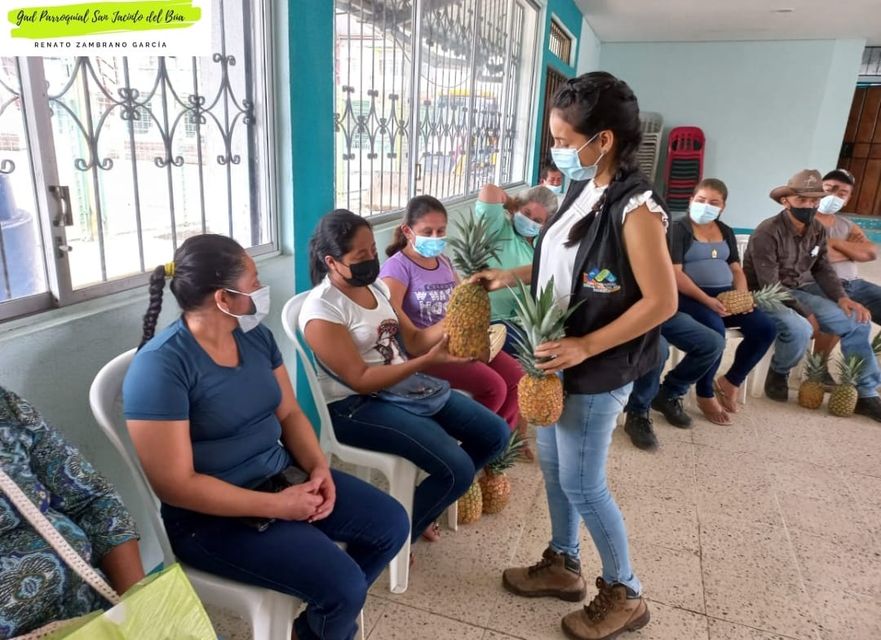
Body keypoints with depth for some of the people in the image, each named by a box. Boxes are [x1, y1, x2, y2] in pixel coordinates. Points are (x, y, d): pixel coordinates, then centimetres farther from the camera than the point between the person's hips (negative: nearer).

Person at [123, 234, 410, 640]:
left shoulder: (255, 335, 1)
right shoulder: (161, 366, -21)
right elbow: (176, 484, -23)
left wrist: (318, 467, -10)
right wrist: (277, 506, -21)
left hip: (285, 477, 8)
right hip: (212, 516, -7)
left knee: (391, 524, 3)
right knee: (343, 585, -20)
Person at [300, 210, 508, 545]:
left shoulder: (376, 286, 6)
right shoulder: (321, 310, -17)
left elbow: (413, 341, 7)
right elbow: (361, 380, -21)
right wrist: (429, 361, -28)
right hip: (354, 407, -8)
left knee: (494, 433, 4)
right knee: (457, 468, -22)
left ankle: (424, 504, 21)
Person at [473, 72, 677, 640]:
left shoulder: (635, 207, -21)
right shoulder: (584, 191, 5)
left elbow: (662, 301, -21)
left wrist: (585, 347, -23)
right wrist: (509, 276, 5)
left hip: (598, 370, -8)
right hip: (559, 358, 9)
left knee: (582, 484, 4)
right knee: (552, 463, 19)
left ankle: (625, 594, 28)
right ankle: (562, 565, 41)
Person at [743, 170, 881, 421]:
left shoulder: (818, 230, 5)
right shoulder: (768, 233, -20)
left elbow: (822, 269, 12)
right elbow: (770, 287, -22)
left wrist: (841, 298, -7)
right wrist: (806, 314, -19)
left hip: (798, 293, 8)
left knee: (857, 322, -3)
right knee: (799, 329, -36)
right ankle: (778, 373, -1)